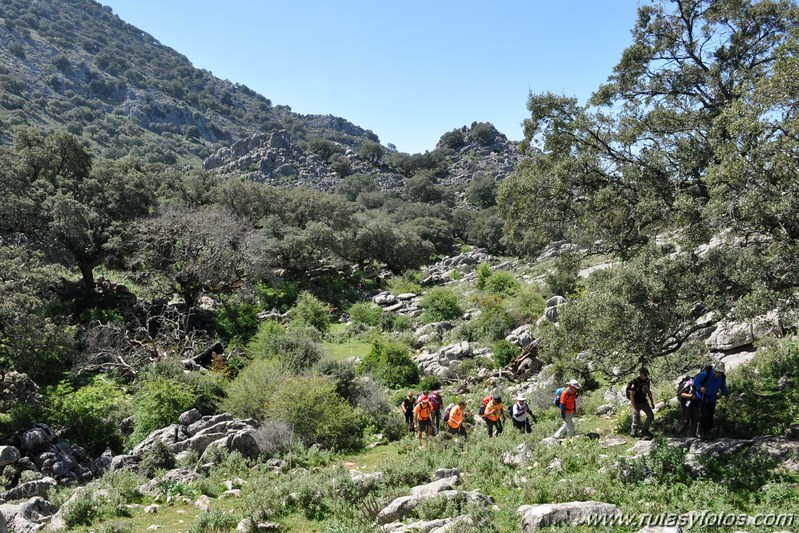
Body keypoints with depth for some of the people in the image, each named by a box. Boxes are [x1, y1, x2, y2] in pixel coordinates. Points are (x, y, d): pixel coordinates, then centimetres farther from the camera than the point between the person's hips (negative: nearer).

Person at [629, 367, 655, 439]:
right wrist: (634, 408, -24)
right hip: (636, 403, -7)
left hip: (644, 401, 7)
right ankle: (634, 433, 20)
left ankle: (644, 430, 18)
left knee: (651, 415, 2)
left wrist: (652, 402, 15)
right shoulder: (635, 382, -23)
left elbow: (648, 391, 14)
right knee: (636, 420, 0)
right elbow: (631, 395, -22)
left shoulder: (647, 381, -1)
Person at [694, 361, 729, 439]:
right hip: (703, 397, -5)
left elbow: (723, 387, 8)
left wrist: (726, 393, -11)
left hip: (712, 399, 5)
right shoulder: (706, 374, -25)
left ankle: (707, 432, 21)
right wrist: (700, 388, -35)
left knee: (710, 415, 7)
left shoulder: (722, 378, -9)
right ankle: (700, 431, 1)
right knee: (704, 415, -13)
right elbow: (695, 381, -18)